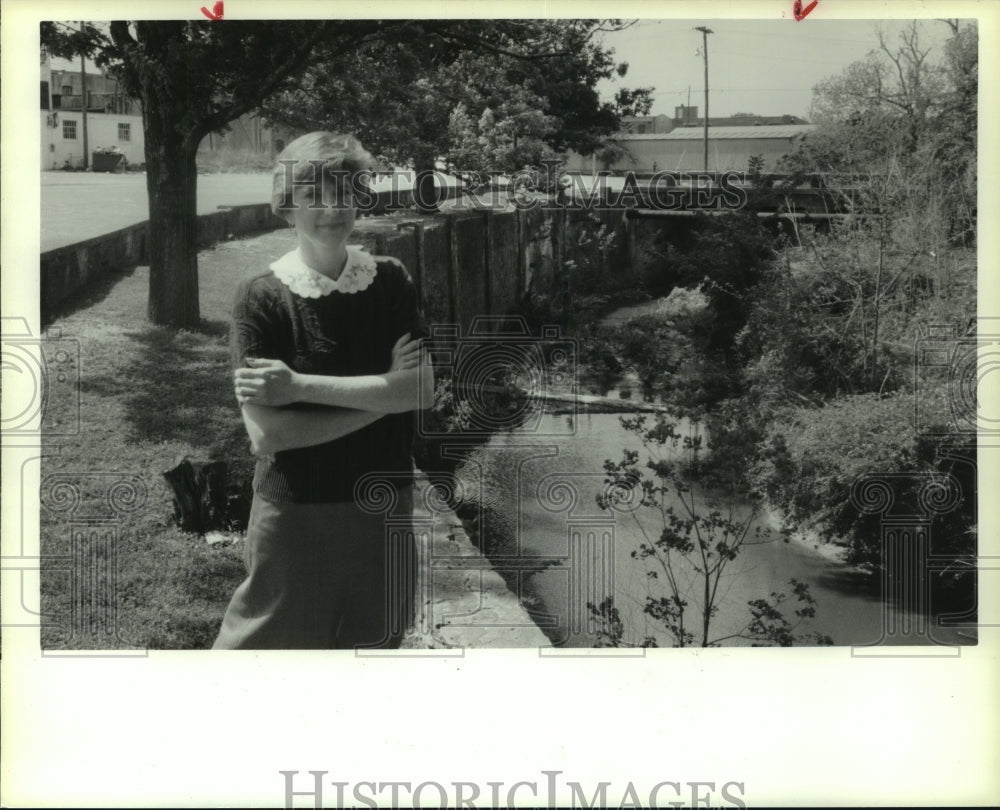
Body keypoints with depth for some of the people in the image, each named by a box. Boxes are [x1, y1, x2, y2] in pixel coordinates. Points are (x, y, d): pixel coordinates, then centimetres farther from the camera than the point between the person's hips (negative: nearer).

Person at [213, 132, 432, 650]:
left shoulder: (389, 282, 1)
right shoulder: (262, 297, -9)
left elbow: (422, 390, -12)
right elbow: (267, 433, -16)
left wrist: (299, 384, -17)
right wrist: (379, 397, -13)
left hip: (384, 510, 4)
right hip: (295, 513, -3)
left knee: (374, 641, 15)